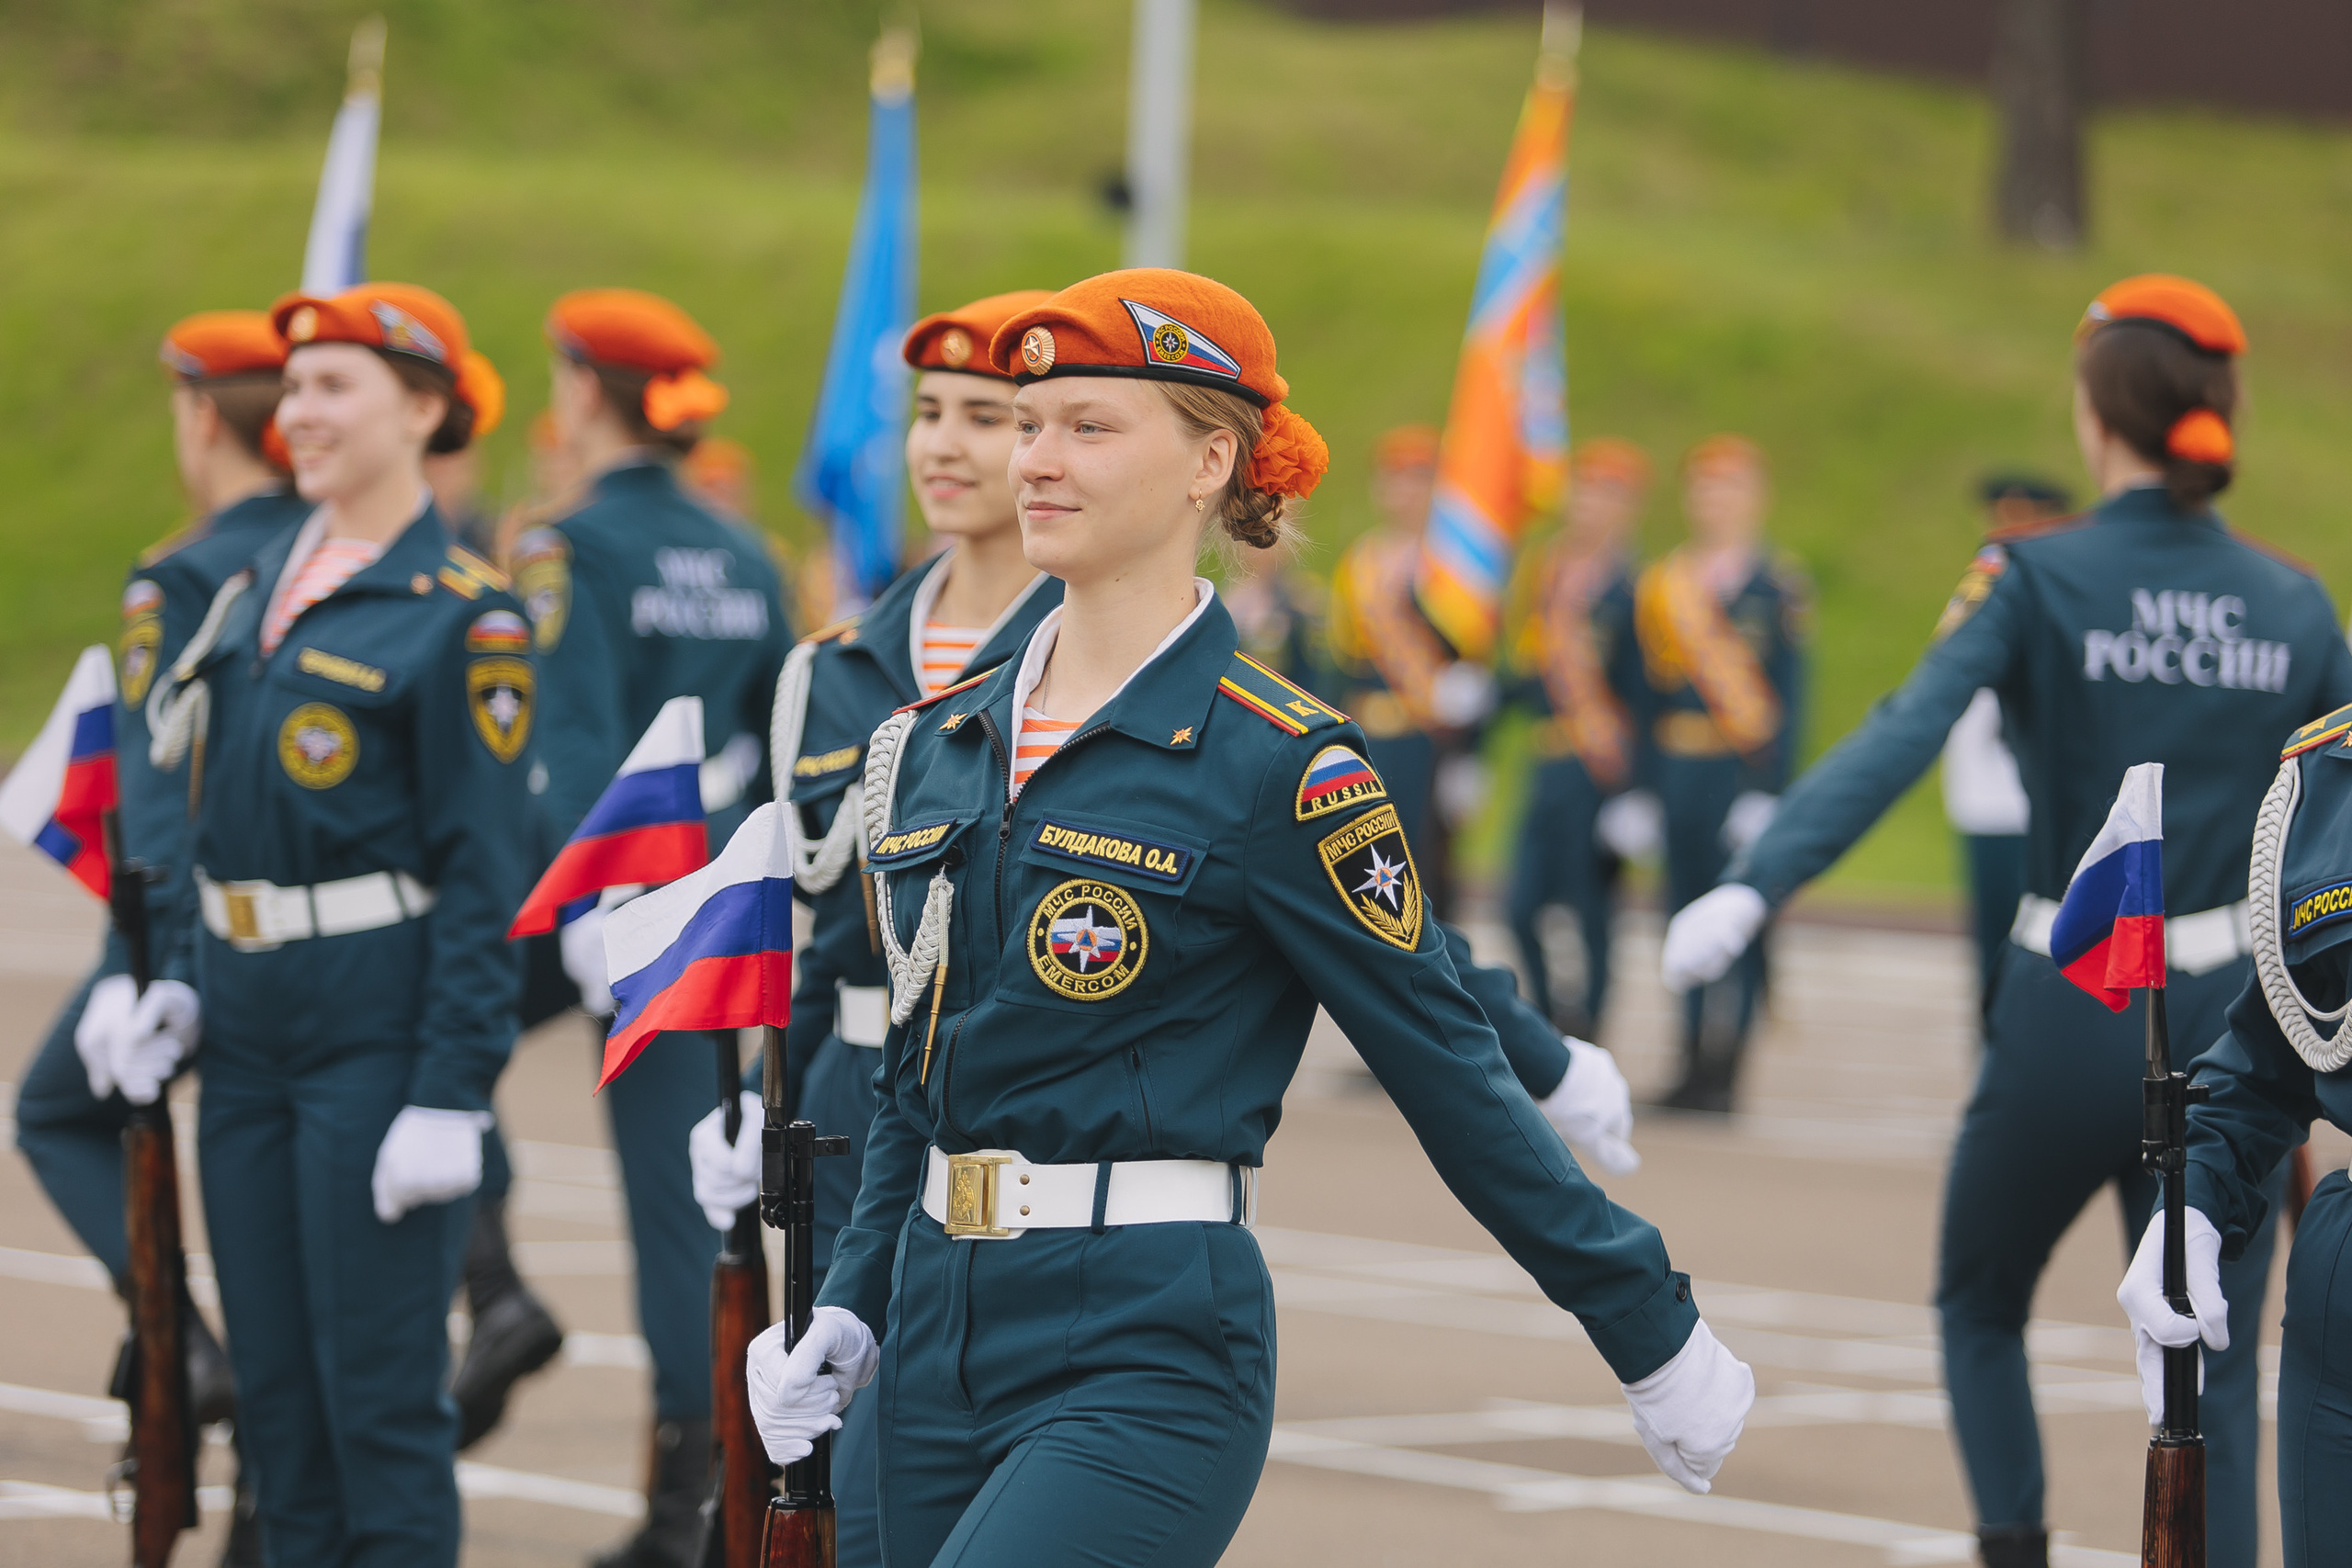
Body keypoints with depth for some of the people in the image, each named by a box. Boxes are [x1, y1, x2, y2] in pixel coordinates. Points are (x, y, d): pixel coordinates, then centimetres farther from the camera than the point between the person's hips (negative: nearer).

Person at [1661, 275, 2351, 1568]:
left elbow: (1898, 742, -22)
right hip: (2229, 1022, 2)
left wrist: (1751, 889, -30)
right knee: (2209, 1380, 6)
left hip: (2070, 1014, -2)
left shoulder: (2037, 576, -9)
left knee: (1980, 1309, 22)